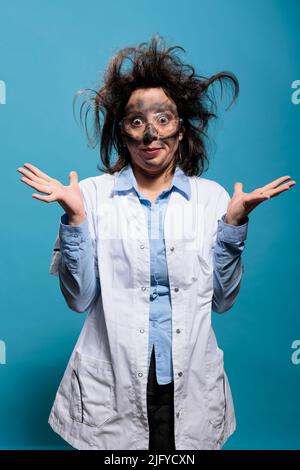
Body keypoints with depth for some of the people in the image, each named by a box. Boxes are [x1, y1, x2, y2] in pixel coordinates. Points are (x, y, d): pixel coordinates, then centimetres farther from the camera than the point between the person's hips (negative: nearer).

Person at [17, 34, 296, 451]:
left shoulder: (212, 196, -2)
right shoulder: (93, 194, -5)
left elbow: (222, 300, -2)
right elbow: (79, 299, -6)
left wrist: (234, 221, -12)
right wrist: (75, 217, -16)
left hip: (190, 382, 2)